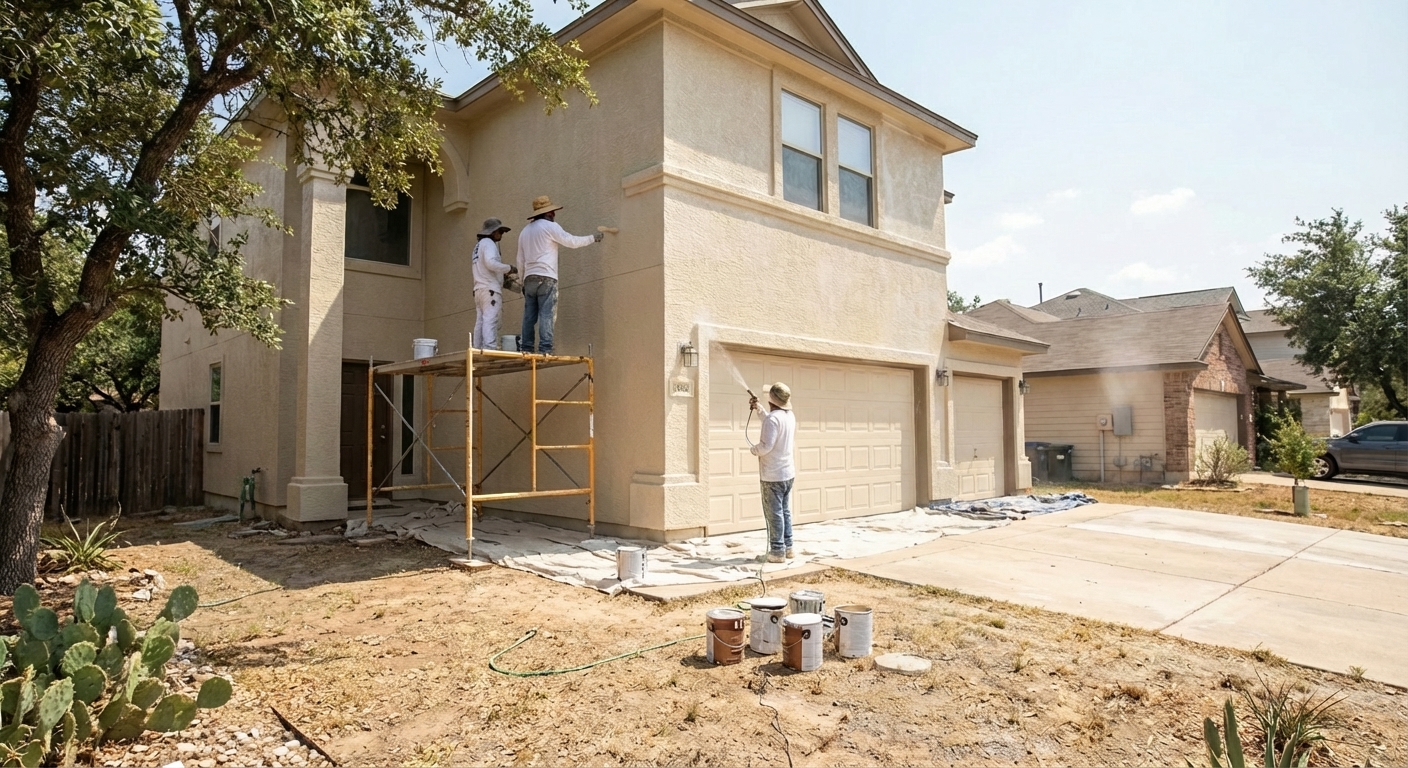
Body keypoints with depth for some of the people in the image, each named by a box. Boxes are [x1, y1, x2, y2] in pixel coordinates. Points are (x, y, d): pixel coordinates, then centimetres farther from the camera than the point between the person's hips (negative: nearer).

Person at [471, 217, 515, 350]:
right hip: (490, 289, -9)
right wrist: (509, 268, -8)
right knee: (490, 321, -17)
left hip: (479, 289, 9)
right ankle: (490, 350, -26)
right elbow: (491, 263, -19)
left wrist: (504, 272, 13)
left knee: (480, 322, 2)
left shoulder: (478, 246, 27)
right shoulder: (488, 243, -2)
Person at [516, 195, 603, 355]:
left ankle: (526, 349, 0)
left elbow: (520, 260, 22)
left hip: (530, 278, 7)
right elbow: (572, 241, -1)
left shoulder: (524, 231, 22)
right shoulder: (550, 226, -1)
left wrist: (524, 281, 25)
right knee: (547, 314, -10)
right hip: (546, 277, -7)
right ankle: (545, 348, -17)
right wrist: (593, 238, 10)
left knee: (529, 316, 4)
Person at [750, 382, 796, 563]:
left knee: (774, 514, -2)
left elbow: (766, 446, -26)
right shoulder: (790, 416, 7)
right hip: (788, 472, 9)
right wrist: (759, 409, 28)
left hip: (773, 475, -9)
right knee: (785, 511, 16)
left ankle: (777, 551, 3)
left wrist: (754, 449, -6)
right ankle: (787, 547, 23)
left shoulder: (773, 418, -21)